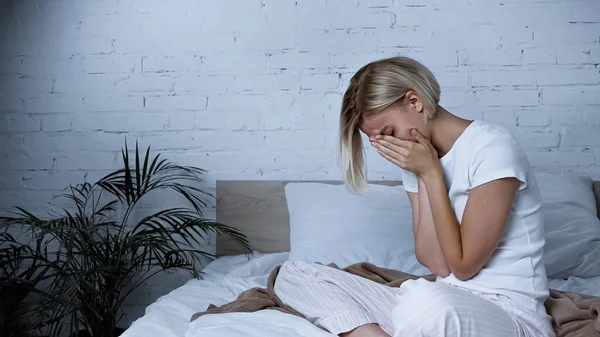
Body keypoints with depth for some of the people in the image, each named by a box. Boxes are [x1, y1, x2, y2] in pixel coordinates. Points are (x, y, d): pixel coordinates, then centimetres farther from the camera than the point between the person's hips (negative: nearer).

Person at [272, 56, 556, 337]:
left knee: (425, 301, -44)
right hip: (447, 304, 7)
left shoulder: (492, 148, -13)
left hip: (511, 314, -7)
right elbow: (437, 263, -2)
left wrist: (431, 172, -13)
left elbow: (463, 265, -13)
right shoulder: (416, 160, 7)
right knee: (294, 274, -3)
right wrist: (422, 176, -7)